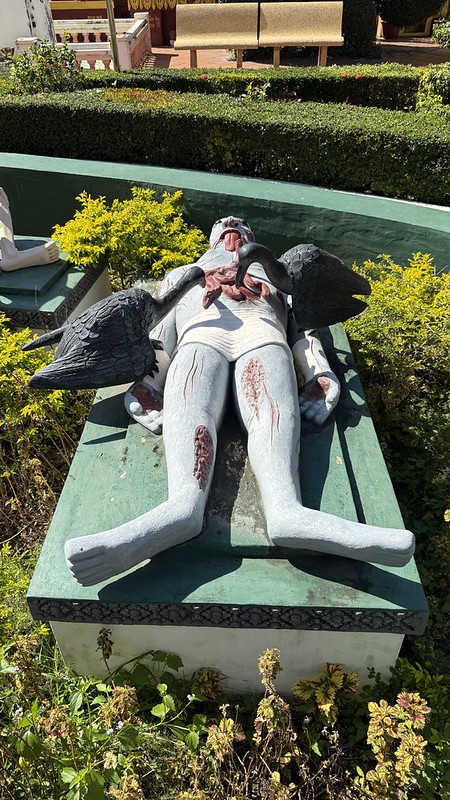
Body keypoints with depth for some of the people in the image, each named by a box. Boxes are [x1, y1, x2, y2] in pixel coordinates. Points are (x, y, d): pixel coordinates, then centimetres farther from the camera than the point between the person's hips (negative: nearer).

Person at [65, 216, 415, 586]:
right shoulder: (183, 274, 45)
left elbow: (302, 326, 24)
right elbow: (161, 332, 26)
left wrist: (320, 373, 1)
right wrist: (145, 381, 3)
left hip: (262, 331, 0)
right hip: (201, 332, 1)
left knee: (274, 411, -34)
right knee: (189, 410, -34)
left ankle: (286, 508, -60)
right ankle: (184, 504, -60)